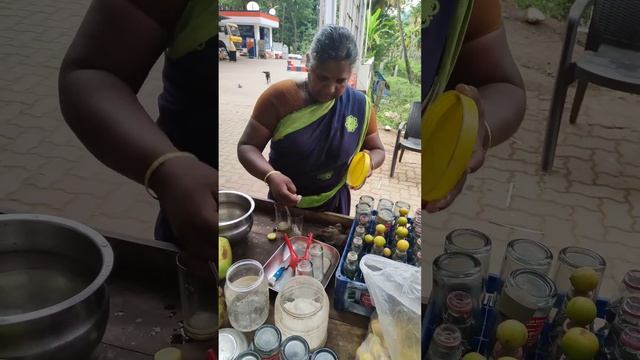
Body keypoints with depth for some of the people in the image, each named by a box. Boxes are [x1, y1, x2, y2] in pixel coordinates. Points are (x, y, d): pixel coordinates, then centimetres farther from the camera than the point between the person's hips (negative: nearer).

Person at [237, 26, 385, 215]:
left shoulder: (360, 106, -12)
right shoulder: (279, 96, -19)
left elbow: (377, 150, 2)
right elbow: (247, 146, -16)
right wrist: (270, 176, -35)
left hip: (333, 207, 1)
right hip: (284, 204, -1)